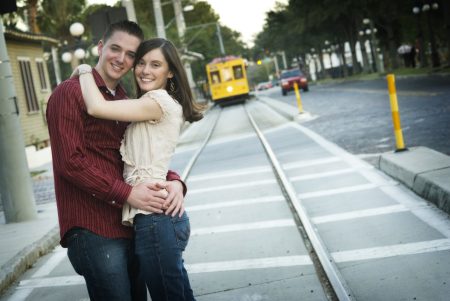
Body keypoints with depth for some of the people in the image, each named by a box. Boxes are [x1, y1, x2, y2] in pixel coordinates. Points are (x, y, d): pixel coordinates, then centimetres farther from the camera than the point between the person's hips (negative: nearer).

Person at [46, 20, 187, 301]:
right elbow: (70, 162, -15)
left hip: (129, 227, 8)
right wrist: (127, 193, -19)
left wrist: (173, 181, -6)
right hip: (92, 229, -8)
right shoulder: (70, 93, -6)